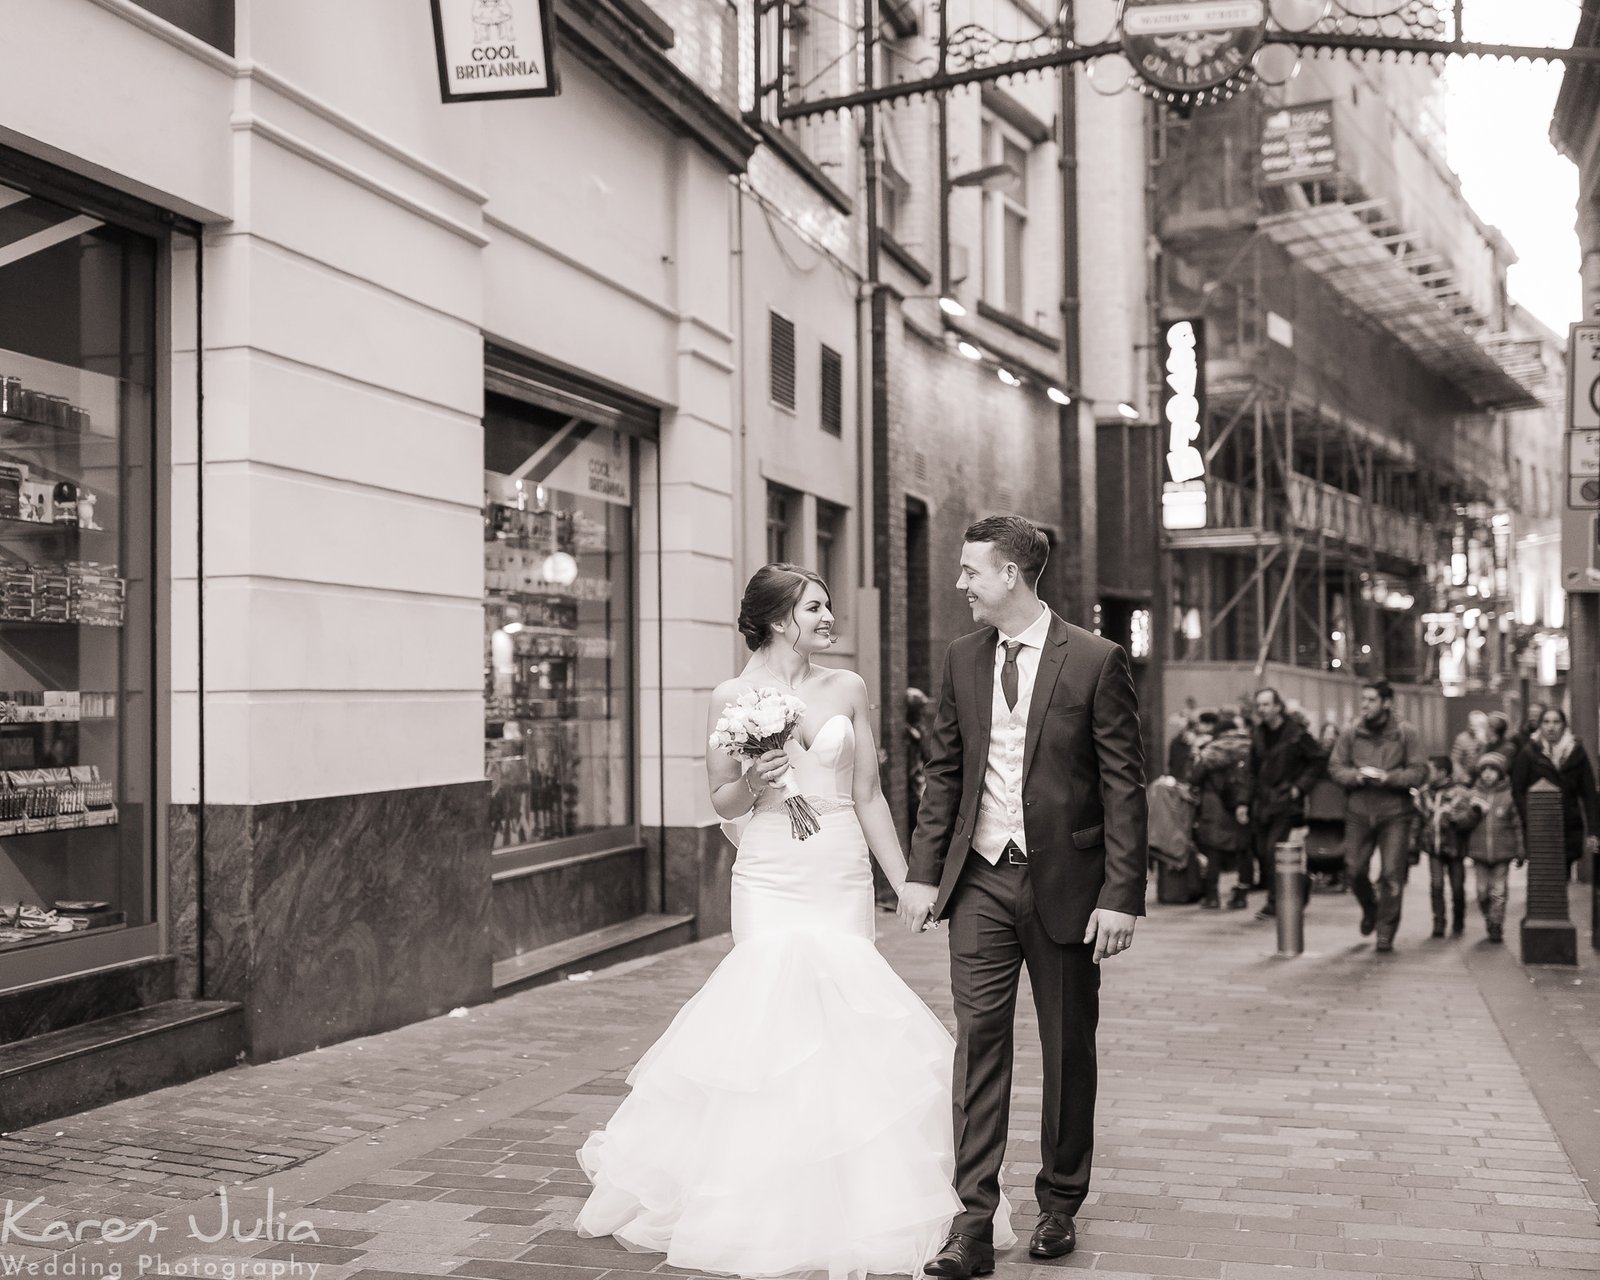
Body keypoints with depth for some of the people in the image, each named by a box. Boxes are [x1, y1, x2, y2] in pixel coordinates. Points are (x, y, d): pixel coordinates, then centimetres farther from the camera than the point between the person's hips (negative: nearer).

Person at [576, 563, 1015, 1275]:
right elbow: (722, 803, 6)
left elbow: (869, 796, 9)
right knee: (775, 1014, -5)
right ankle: (769, 1202, 11)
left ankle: (846, 1202, 18)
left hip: (844, 878, 2)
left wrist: (905, 882, 7)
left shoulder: (847, 689, 6)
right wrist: (753, 781, -15)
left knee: (844, 1026, 2)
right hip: (771, 882, -2)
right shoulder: (732, 697, 0)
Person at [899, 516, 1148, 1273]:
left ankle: (1059, 1205, 27)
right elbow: (943, 772, 11)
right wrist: (924, 870, 4)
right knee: (978, 1042, -1)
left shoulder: (1096, 661, -7)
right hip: (980, 878, 3)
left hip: (1064, 881, -3)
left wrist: (1120, 895, -12)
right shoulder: (962, 659, 6)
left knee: (1068, 1049, 9)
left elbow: (1123, 786, -8)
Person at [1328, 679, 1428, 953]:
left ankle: (1386, 933, 7)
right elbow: (1335, 767, 5)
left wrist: (1388, 777, -19)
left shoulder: (1405, 733, -3)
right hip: (1359, 812, 2)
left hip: (1394, 813, -2)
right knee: (1354, 870, 2)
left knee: (1392, 875, -4)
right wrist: (1356, 776, -14)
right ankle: (1370, 909, 33)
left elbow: (1419, 772, -6)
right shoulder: (1351, 733, 2)